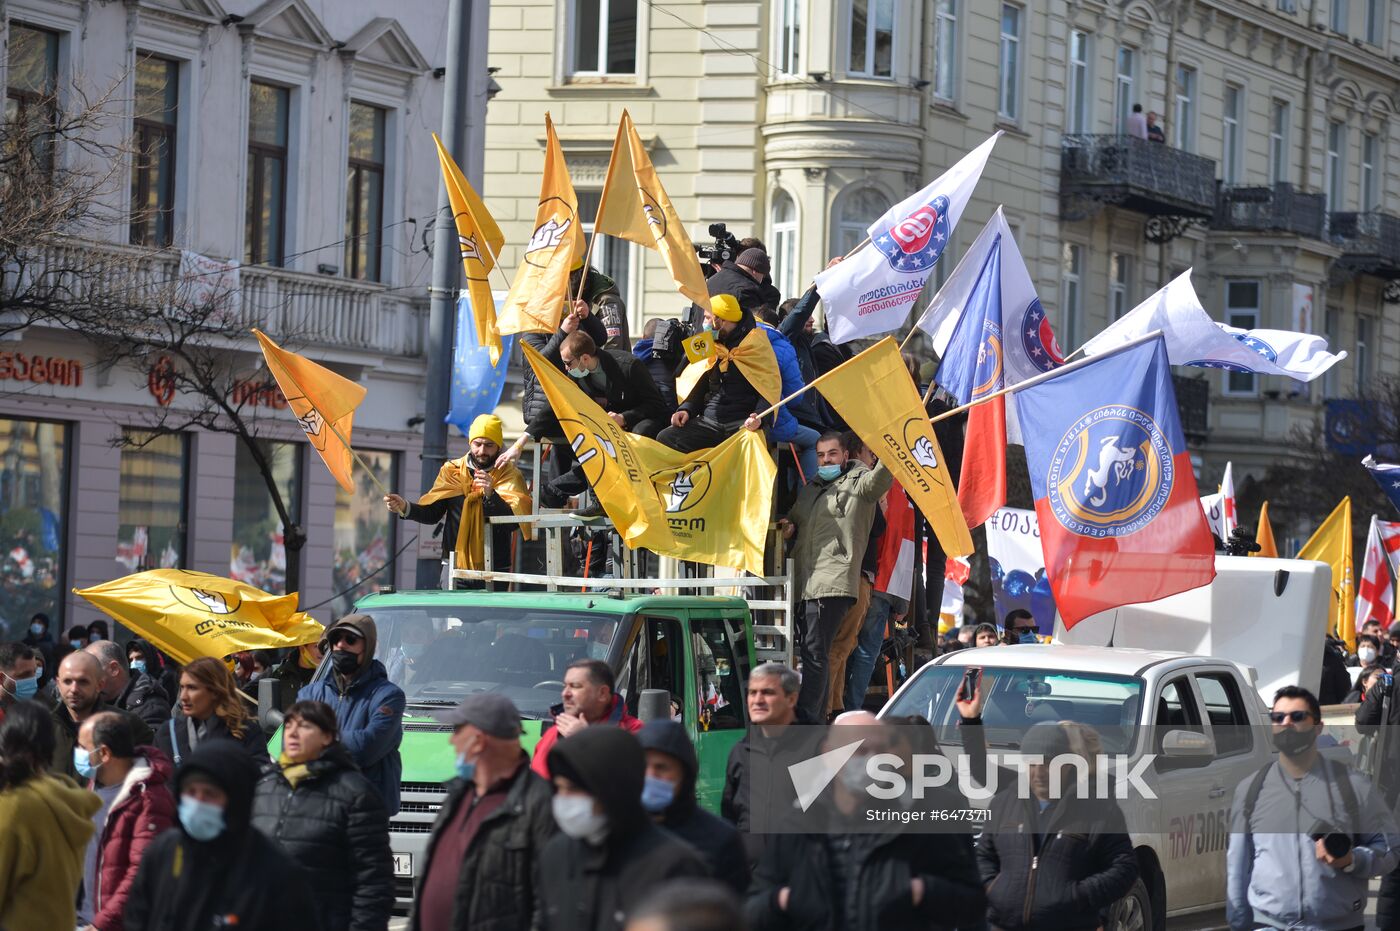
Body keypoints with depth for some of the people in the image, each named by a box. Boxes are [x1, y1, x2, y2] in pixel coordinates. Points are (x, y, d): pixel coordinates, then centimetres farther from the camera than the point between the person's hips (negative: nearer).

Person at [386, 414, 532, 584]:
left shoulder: (510, 475, 0)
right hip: (454, 567, 2)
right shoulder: (452, 471, 9)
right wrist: (405, 508, -11)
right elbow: (432, 513, 7)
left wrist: (491, 495, -27)